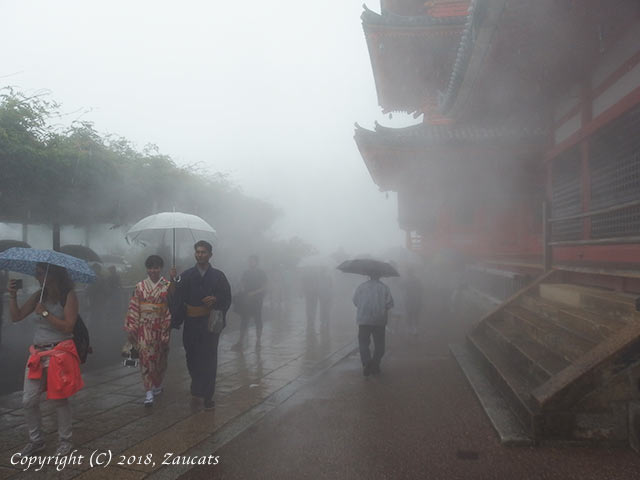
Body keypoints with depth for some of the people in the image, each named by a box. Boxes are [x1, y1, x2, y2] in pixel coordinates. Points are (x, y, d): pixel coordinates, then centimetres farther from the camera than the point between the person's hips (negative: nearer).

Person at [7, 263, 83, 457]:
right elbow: (16, 316, 6)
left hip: (60, 354, -6)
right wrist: (12, 296, -5)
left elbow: (68, 326, -17)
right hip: (38, 353, 6)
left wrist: (45, 313, -19)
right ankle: (36, 441, 25)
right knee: (28, 401, 7)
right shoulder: (38, 296, 8)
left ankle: (64, 441, 20)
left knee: (60, 400, 4)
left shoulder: (69, 296, -10)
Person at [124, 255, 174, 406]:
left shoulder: (168, 286, -2)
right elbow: (134, 308, 2)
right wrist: (131, 328, 0)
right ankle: (149, 391, -4)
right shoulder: (140, 286, 2)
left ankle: (158, 384, 34)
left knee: (159, 358, 12)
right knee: (146, 357, -7)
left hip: (160, 327, 0)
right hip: (144, 327, 0)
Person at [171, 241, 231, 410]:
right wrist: (176, 321, -9)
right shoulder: (186, 276, 6)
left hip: (211, 324, -1)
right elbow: (178, 300, 1)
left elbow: (227, 299, 6)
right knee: (192, 357, 7)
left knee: (209, 359, -2)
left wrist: (215, 300, -15)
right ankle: (197, 388, 30)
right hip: (191, 324, 1)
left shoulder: (218, 276, 6)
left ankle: (207, 396, 4)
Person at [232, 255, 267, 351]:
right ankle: (240, 342, -3)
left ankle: (258, 341, 15)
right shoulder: (246, 273, 11)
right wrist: (242, 294, -4)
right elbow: (243, 287, 14)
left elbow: (264, 288, -6)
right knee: (244, 321, -1)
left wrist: (253, 293, -17)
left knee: (258, 320, 4)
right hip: (246, 301, 3)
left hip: (257, 301, -3)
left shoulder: (261, 273, -1)